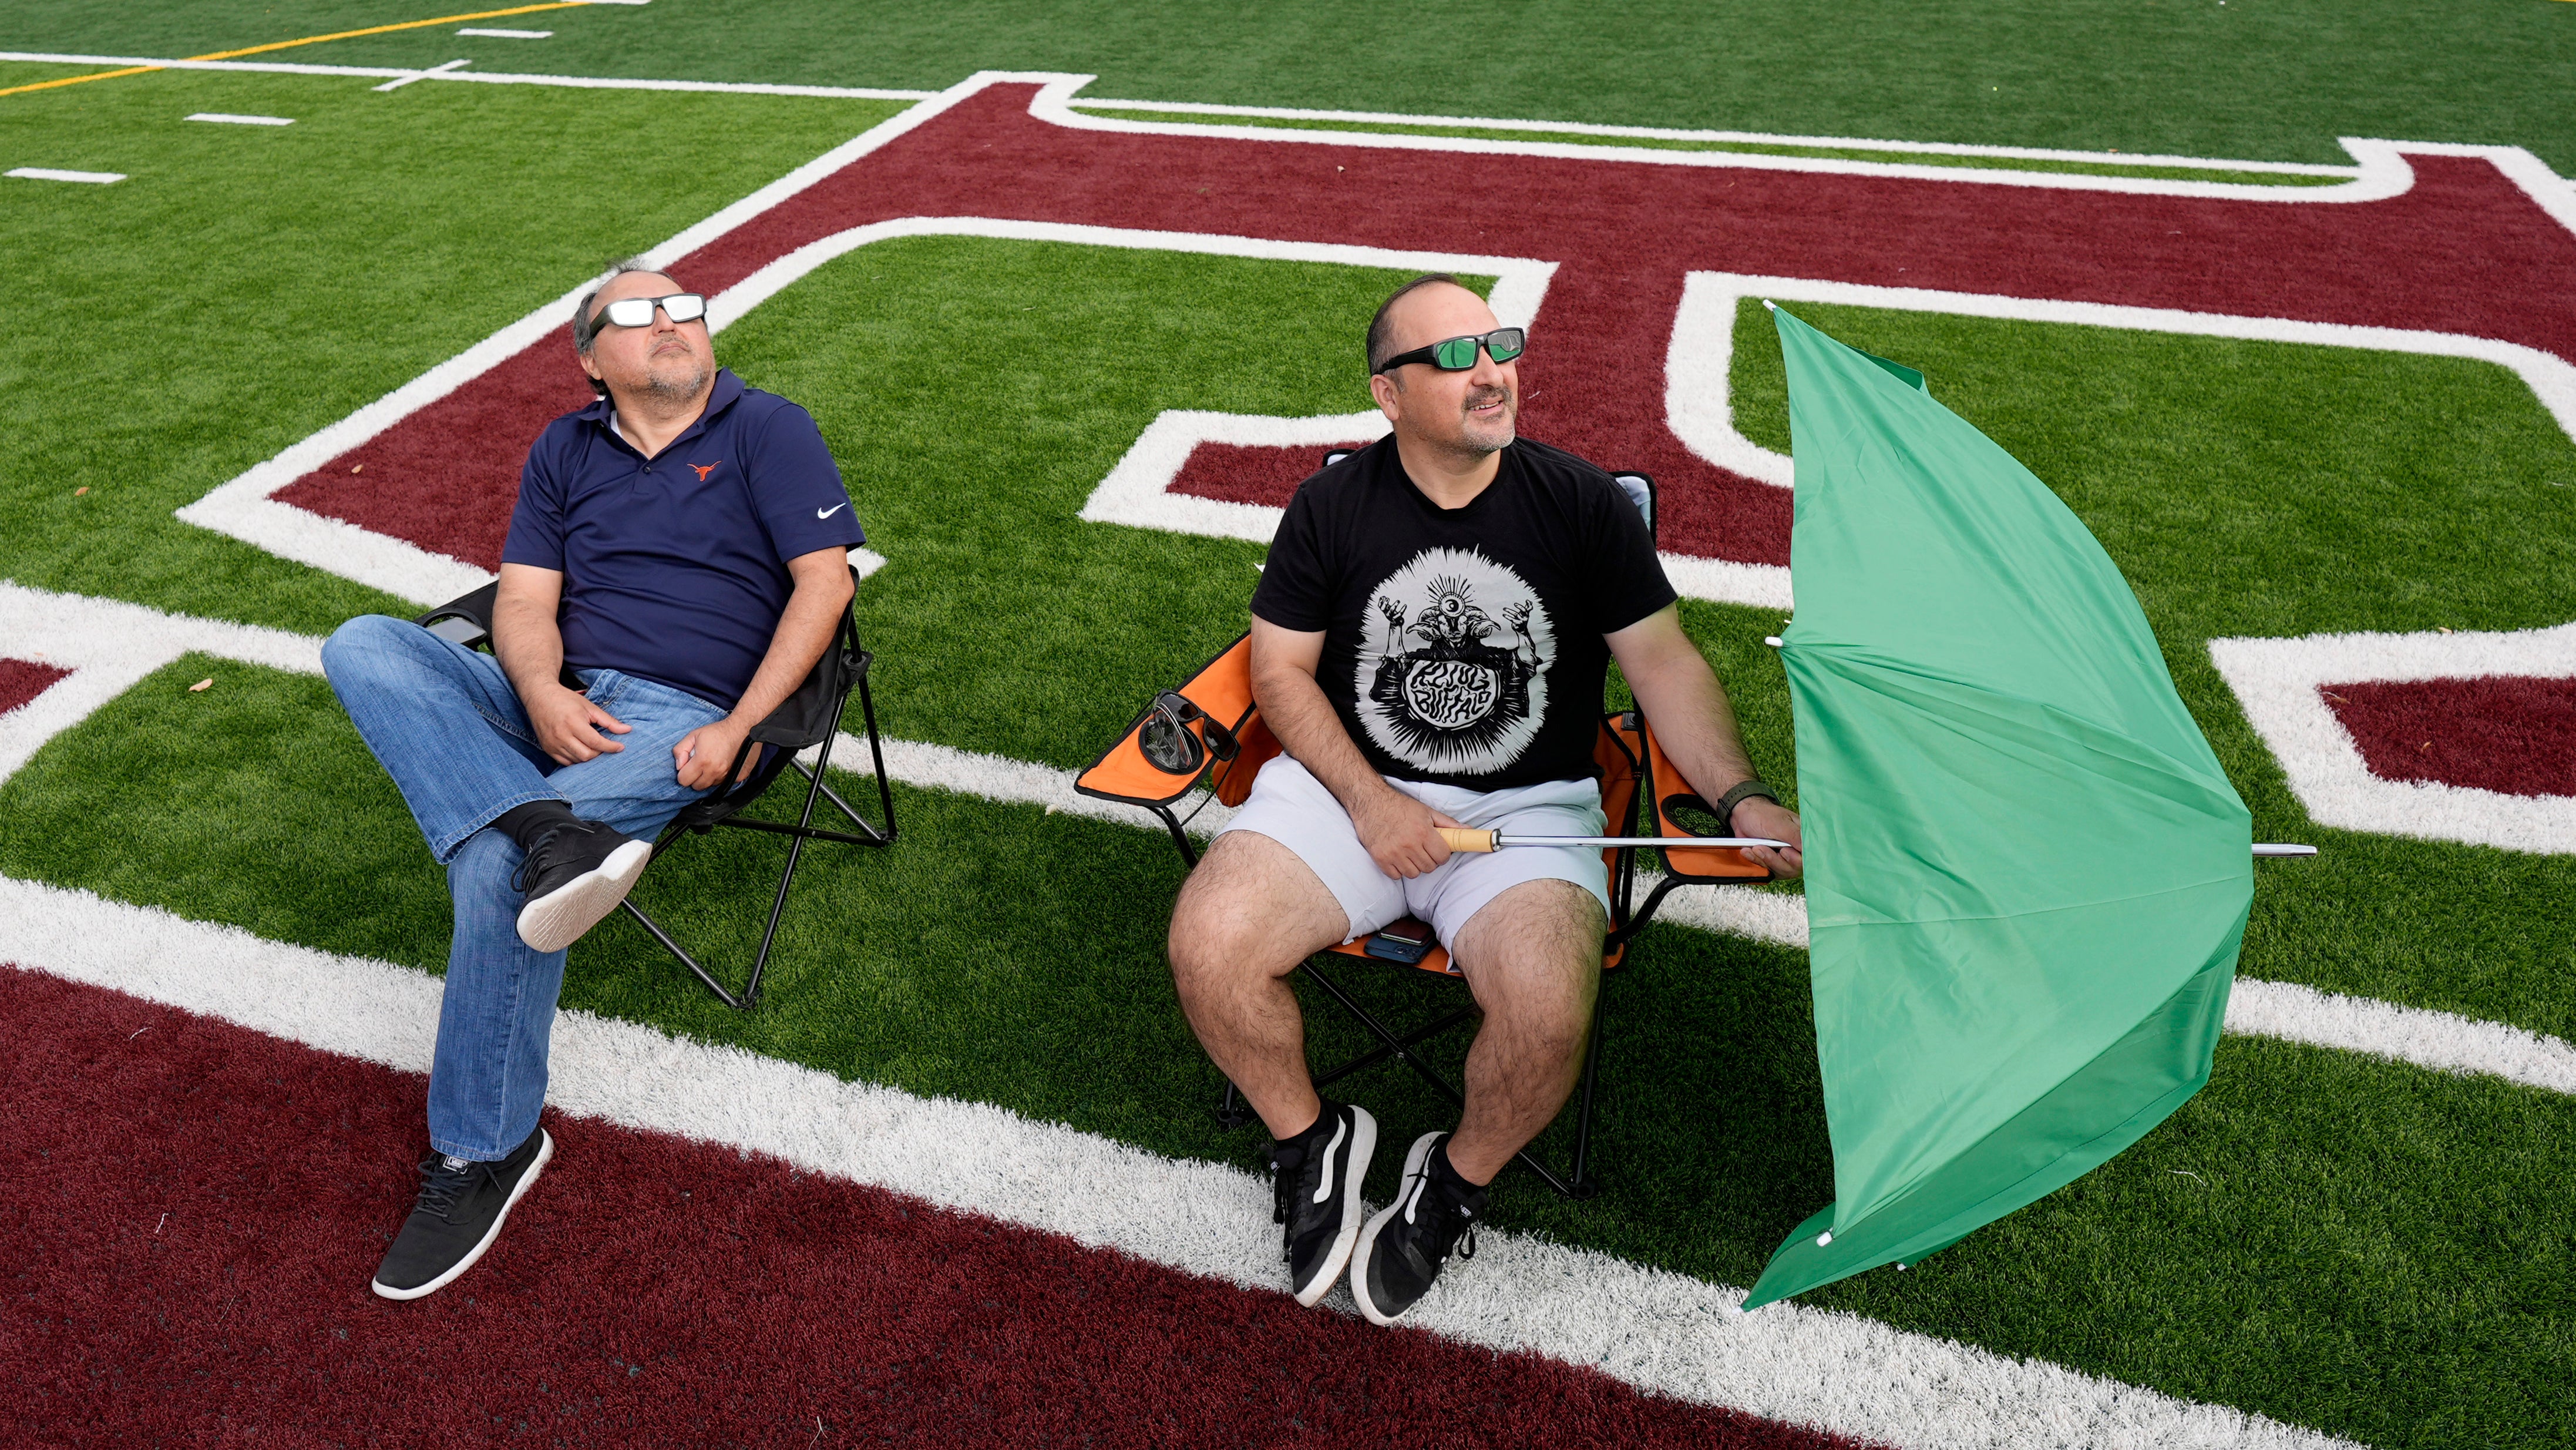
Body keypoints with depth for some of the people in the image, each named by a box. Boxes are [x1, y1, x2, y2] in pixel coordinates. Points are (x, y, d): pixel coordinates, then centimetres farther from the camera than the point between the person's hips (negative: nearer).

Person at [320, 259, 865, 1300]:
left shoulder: (768, 429, 7)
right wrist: (541, 693, -14)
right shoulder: (563, 452, 19)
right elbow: (525, 601, 10)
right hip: (553, 702, 6)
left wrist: (741, 725, -15)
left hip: (680, 716, -5)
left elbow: (824, 579, -4)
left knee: (494, 862, -27)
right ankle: (551, 829, -38)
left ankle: (483, 1153, -14)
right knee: (363, 647, -19)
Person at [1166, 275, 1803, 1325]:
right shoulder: (1331, 506, 2)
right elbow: (1281, 671, 4)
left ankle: (1458, 1180, 6)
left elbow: (1664, 660, 1)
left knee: (1547, 1019, -29)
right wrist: (1367, 801, -10)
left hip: (1530, 807, -1)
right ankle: (1308, 1140, 8)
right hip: (1347, 787, 1)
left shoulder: (1583, 502, 1)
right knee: (1208, 947, -23)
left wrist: (1741, 797, -15)